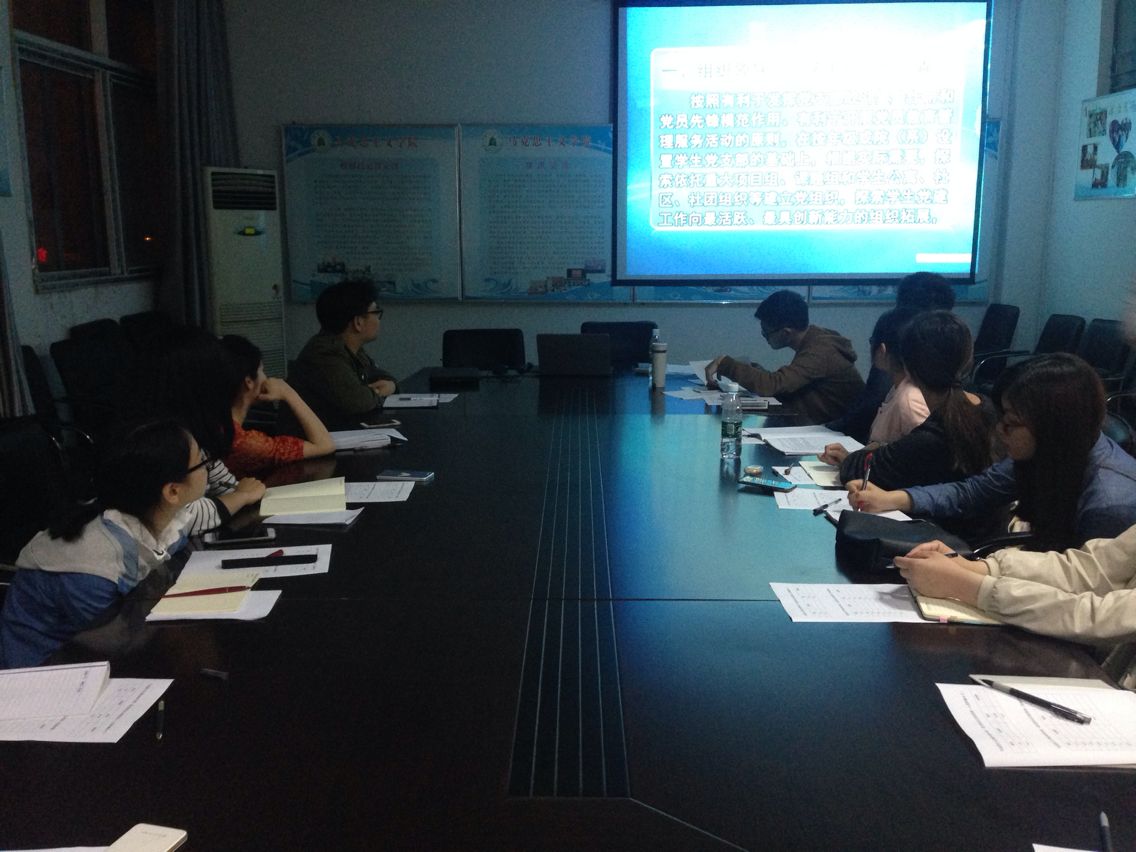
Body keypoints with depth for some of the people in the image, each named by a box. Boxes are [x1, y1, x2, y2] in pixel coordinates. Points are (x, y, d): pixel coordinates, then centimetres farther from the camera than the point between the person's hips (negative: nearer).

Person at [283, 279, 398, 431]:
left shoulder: (353, 350, 6)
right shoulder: (326, 353, -21)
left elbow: (379, 375, 20)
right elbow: (356, 401, -31)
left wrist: (390, 384, -2)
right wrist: (377, 394, -10)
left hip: (342, 433, 8)